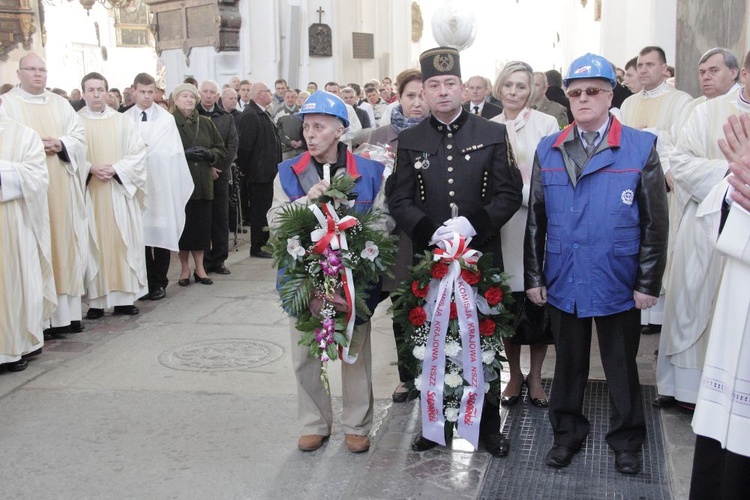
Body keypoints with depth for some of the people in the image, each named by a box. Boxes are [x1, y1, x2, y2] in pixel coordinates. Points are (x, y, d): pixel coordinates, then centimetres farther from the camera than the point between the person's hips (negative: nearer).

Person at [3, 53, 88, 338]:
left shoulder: (60, 104, 16)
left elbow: (80, 137, 7)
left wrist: (60, 144, -11)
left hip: (62, 188, 4)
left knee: (65, 244, 4)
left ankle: (66, 312, 10)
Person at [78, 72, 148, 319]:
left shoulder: (123, 121, 6)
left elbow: (138, 153, 1)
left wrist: (115, 169, -13)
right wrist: (91, 169, -17)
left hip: (119, 190, 1)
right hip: (88, 192, -1)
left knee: (122, 242, 2)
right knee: (93, 244, 0)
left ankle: (125, 297, 7)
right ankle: (96, 300, 3)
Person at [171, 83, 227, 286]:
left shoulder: (206, 123, 12)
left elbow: (222, 149, 12)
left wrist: (209, 154, -8)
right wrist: (185, 154, -18)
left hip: (203, 183, 3)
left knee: (202, 225, 5)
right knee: (182, 226, 0)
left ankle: (199, 268, 16)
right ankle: (185, 269, 14)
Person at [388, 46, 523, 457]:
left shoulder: (493, 134, 3)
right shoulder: (410, 141, 6)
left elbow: (510, 193, -1)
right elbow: (399, 199, 1)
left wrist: (473, 224, -17)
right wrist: (431, 232, -15)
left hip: (482, 255, -1)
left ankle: (488, 424, 22)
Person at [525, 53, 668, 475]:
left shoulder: (641, 148, -6)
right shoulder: (548, 150, 4)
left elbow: (655, 222, -5)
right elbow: (536, 219, 6)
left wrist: (649, 283, -6)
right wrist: (534, 276, 4)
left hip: (618, 284, -2)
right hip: (563, 282, 2)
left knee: (622, 366, 13)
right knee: (569, 364, 15)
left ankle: (627, 439, 31)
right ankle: (568, 433, 33)